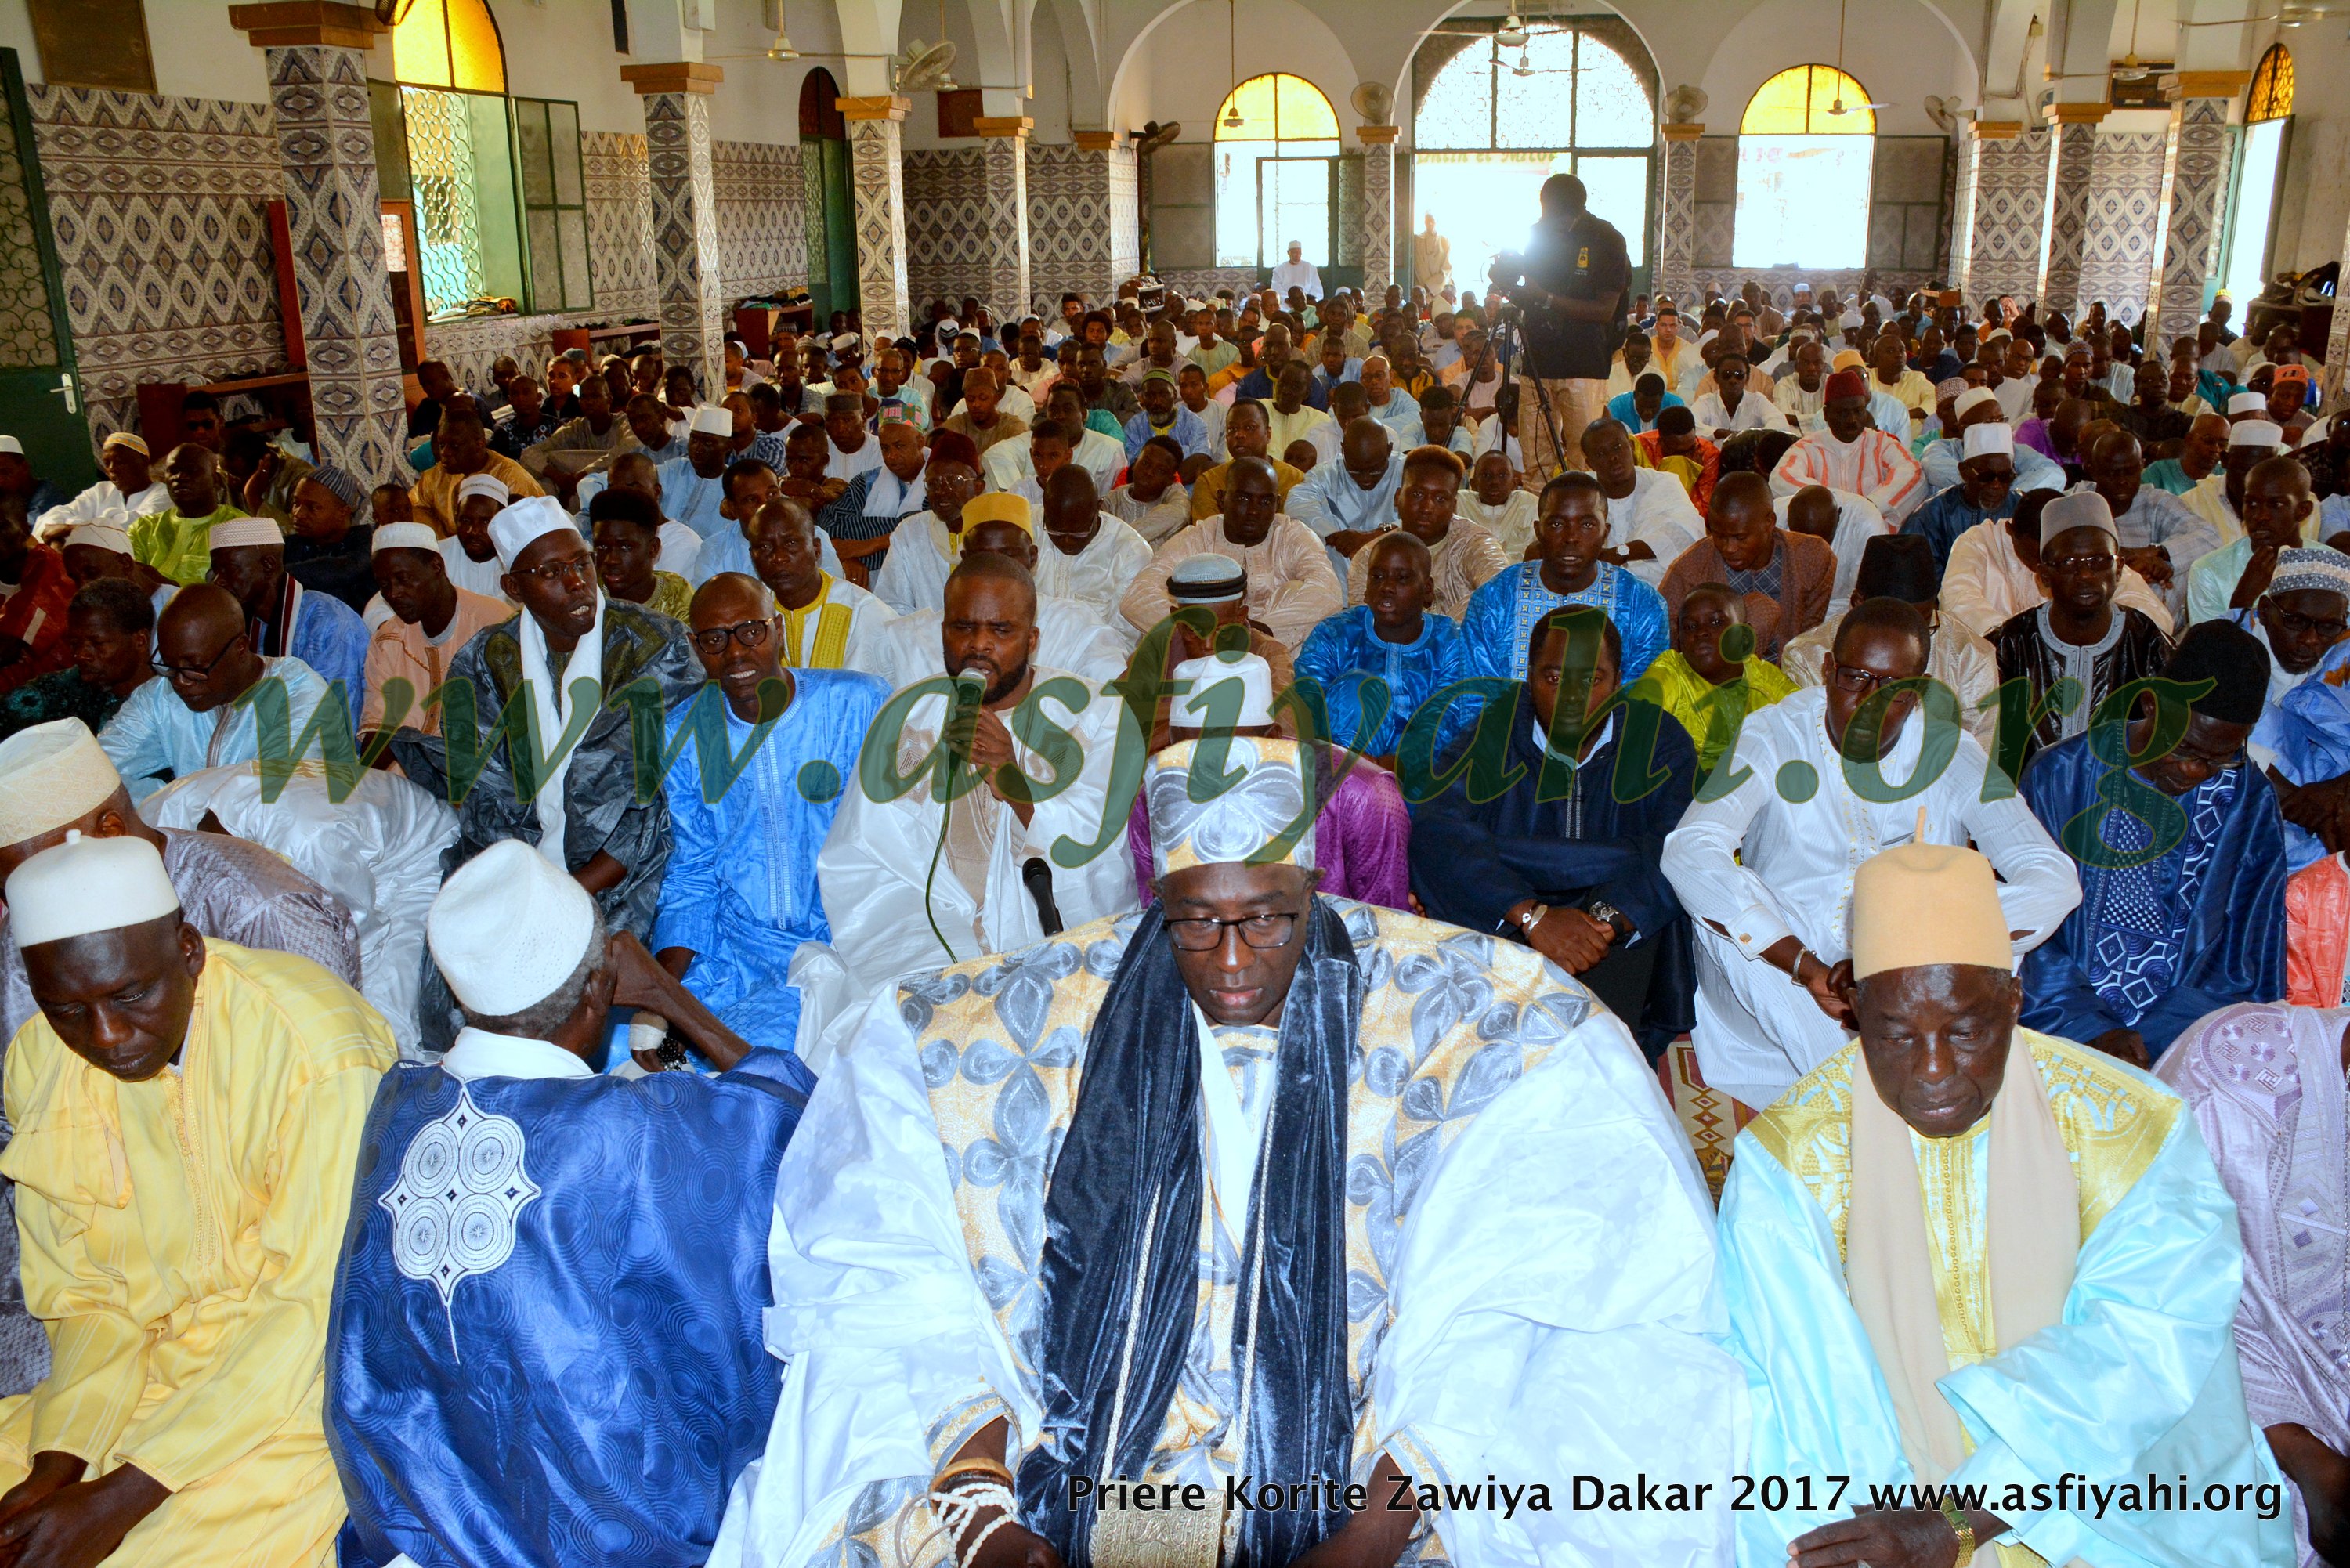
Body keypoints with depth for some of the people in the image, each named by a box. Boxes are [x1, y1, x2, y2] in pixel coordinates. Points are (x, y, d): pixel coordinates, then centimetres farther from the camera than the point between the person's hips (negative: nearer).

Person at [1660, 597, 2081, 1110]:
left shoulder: (1951, 755, -3)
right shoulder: (1773, 736, -9)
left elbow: (2054, 880, -14)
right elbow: (1689, 853, -27)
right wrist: (1808, 969, -37)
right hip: (1776, 979, -1)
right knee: (1724, 917, -30)